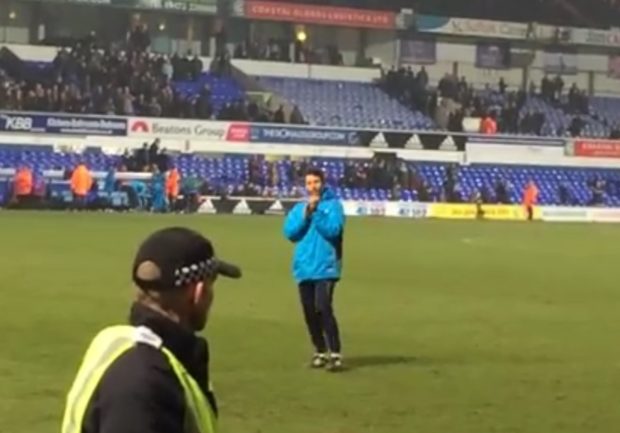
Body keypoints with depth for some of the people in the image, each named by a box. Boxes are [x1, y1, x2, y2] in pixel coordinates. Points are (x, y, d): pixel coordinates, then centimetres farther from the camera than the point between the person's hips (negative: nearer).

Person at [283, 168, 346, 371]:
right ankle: (320, 352, 20)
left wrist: (316, 211, -16)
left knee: (323, 308, -18)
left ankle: (335, 354, -16)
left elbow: (333, 230, -14)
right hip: (304, 268, 5)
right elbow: (289, 232, 0)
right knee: (309, 313, 7)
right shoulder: (299, 208, 12)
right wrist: (306, 212, -8)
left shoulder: (333, 205, -1)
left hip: (325, 267, -5)